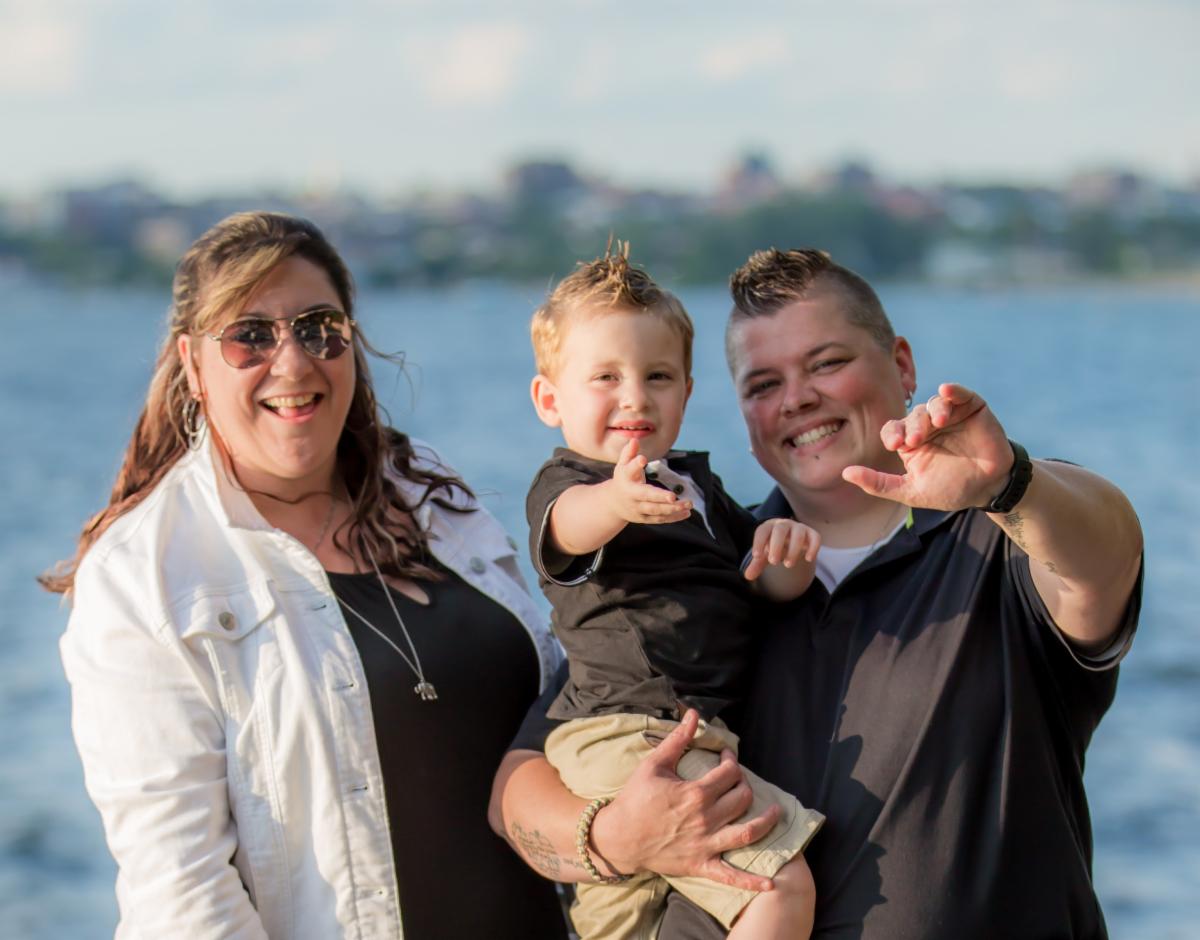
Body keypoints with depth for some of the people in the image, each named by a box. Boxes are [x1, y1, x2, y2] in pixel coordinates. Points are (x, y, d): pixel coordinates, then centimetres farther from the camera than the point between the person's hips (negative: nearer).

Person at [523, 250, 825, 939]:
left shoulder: (695, 481, 19)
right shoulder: (563, 483, -5)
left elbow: (768, 582, 18)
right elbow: (569, 523, -30)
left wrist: (785, 550, -7)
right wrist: (615, 501, -55)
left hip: (696, 737, 8)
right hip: (625, 739, -8)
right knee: (784, 883, -20)